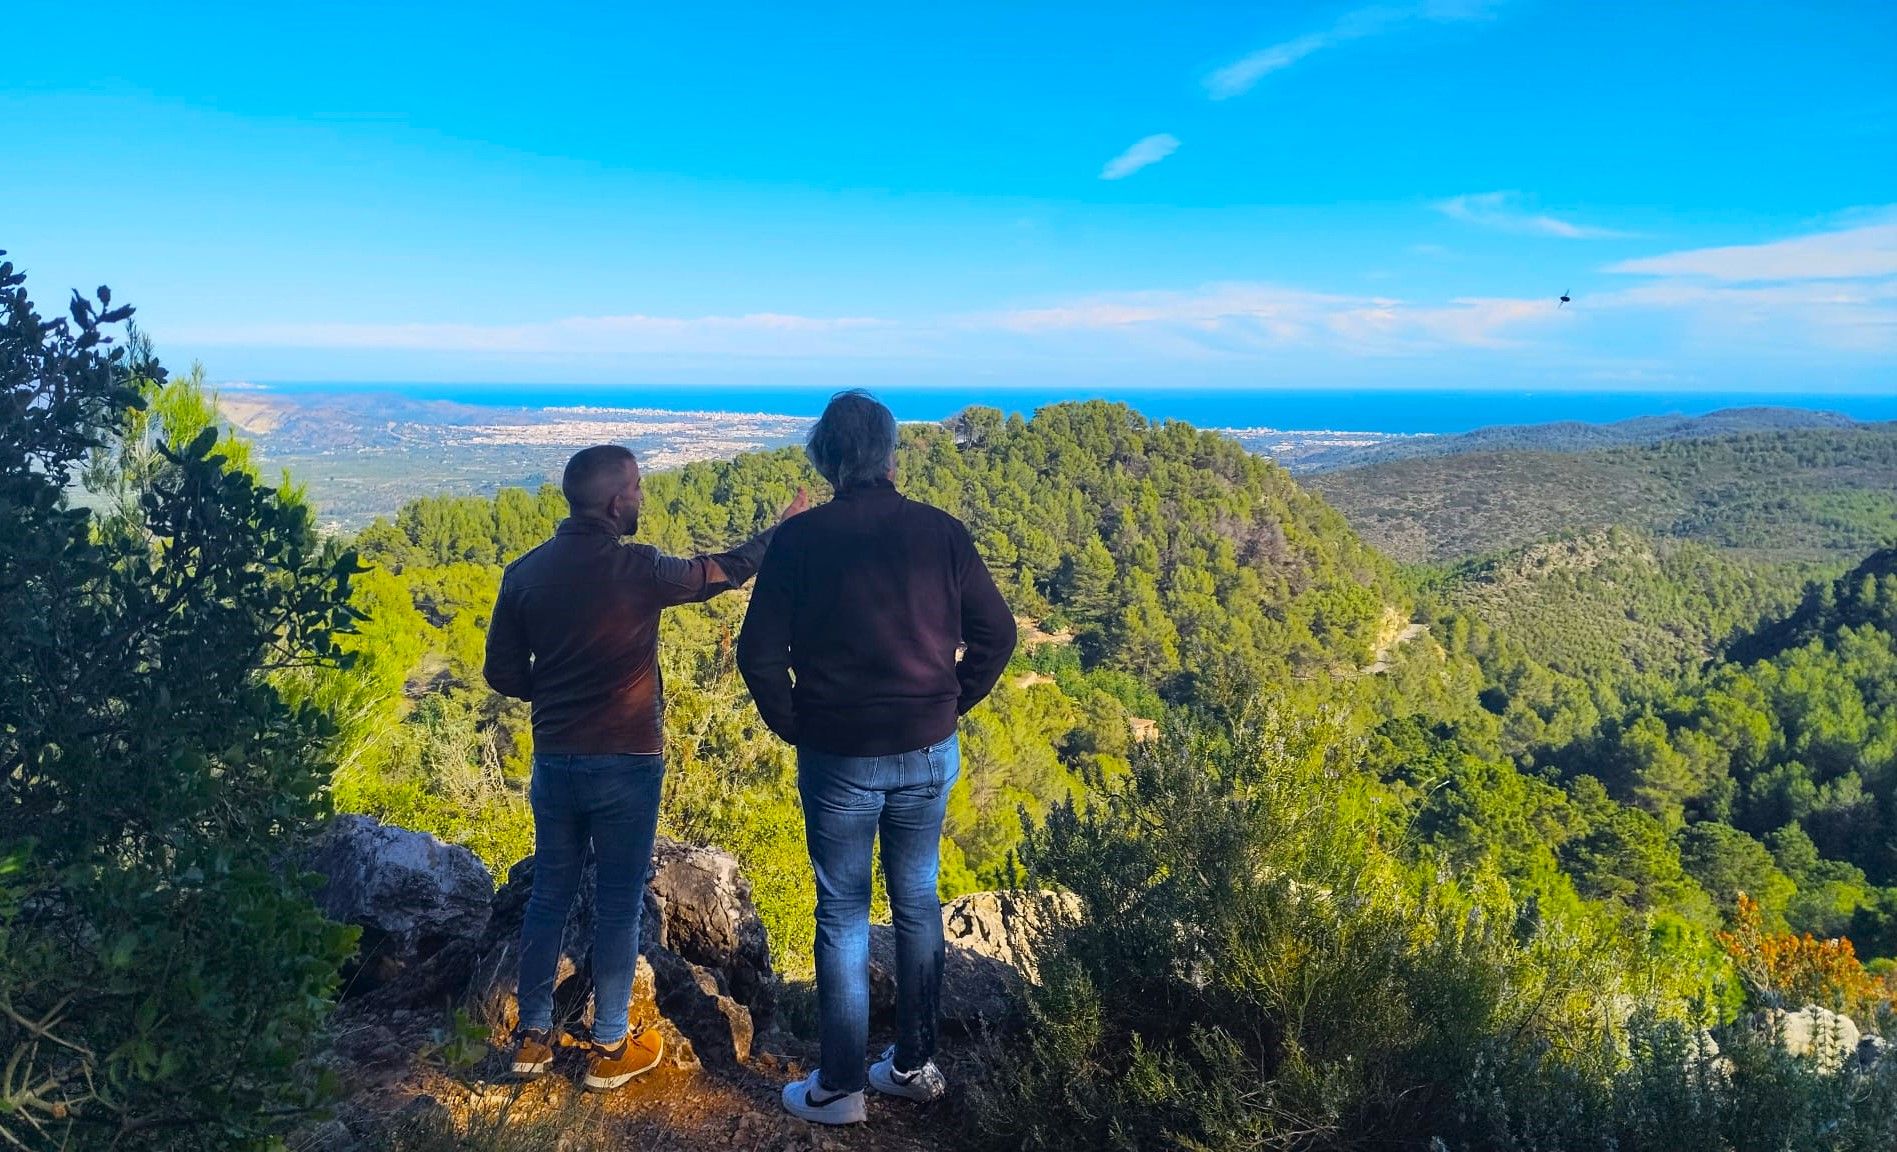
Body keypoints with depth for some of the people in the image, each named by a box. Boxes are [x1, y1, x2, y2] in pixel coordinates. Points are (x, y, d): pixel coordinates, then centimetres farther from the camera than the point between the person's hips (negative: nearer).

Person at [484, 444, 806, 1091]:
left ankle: (533, 1037, 27)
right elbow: (722, 571, -1)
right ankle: (609, 1049, 18)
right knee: (620, 905, 8)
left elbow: (502, 672, 4)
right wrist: (782, 530, 15)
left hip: (554, 762, 5)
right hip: (625, 766, -5)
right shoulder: (637, 568, -16)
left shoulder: (524, 573, -1)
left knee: (549, 896, 17)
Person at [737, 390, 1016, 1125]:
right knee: (917, 904, 17)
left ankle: (839, 1087, 21)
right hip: (929, 753, 2)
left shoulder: (799, 540, -9)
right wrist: (951, 706, 10)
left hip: (838, 757, -2)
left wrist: (790, 726, 5)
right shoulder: (940, 532, -3)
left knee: (843, 915, 10)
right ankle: (915, 1063, 29)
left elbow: (758, 652, -10)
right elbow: (996, 635, 0)